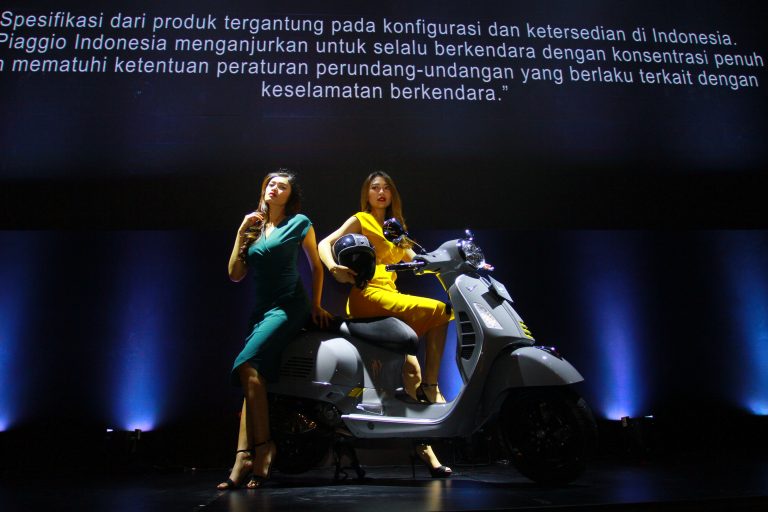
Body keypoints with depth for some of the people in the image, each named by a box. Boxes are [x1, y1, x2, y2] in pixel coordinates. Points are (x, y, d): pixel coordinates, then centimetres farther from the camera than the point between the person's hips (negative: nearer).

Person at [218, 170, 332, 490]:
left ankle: (262, 446, -18)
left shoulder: (299, 223, 5)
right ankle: (245, 457, -12)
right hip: (261, 310, 5)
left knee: (247, 365, -24)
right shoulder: (253, 227, 17)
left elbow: (316, 265, 11)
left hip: (289, 306, -5)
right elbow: (235, 274, 10)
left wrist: (316, 305, 6)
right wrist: (241, 233, 4)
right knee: (254, 379, -8)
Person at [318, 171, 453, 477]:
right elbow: (324, 244, -4)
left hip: (390, 297, 7)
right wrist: (333, 267, -25)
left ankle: (423, 444, 2)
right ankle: (431, 386, -14)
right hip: (367, 295, -6)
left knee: (411, 367, -3)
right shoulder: (360, 220, 9)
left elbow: (415, 259, 19)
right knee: (437, 310, -21)